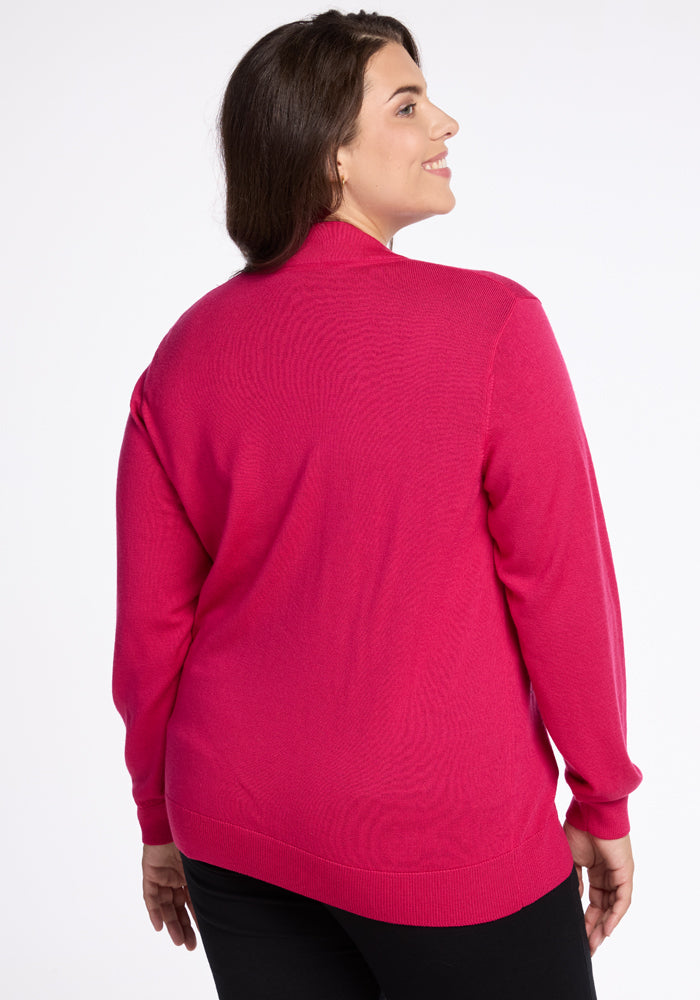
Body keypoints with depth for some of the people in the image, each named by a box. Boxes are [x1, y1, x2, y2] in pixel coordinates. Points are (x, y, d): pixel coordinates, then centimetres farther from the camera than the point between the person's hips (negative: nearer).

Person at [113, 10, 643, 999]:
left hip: (235, 837, 5)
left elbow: (149, 626, 1)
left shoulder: (185, 354, -3)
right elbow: (563, 586, -13)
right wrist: (604, 801, 1)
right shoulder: (492, 325, -16)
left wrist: (162, 818, 14)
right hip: (444, 842, -4)